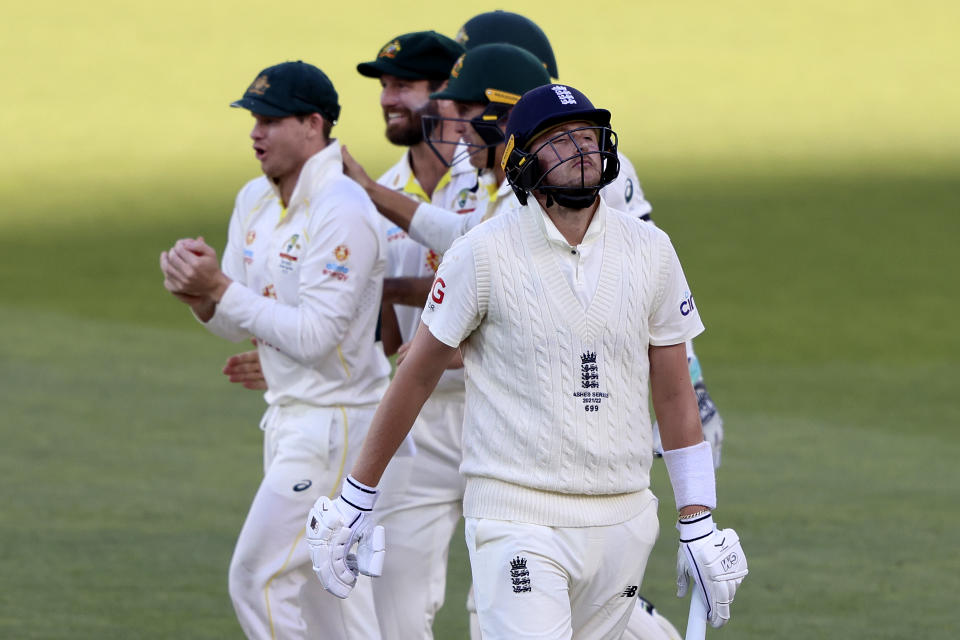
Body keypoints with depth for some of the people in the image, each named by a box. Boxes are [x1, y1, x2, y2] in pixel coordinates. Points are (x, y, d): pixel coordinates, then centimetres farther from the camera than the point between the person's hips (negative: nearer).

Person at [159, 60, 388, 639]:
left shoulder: (342, 212, -19)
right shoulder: (256, 201, 10)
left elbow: (313, 336, -24)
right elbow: (237, 324, 13)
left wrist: (220, 289, -21)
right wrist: (199, 293, -10)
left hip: (336, 422, -10)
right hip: (288, 416, 10)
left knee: (258, 580, -11)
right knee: (325, 589, 13)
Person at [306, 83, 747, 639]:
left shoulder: (649, 251, 5)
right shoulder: (484, 255, -6)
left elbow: (675, 394, 11)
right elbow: (416, 378, 2)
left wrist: (700, 530, 8)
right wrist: (356, 500, 5)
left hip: (623, 516, 4)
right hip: (518, 520, -4)